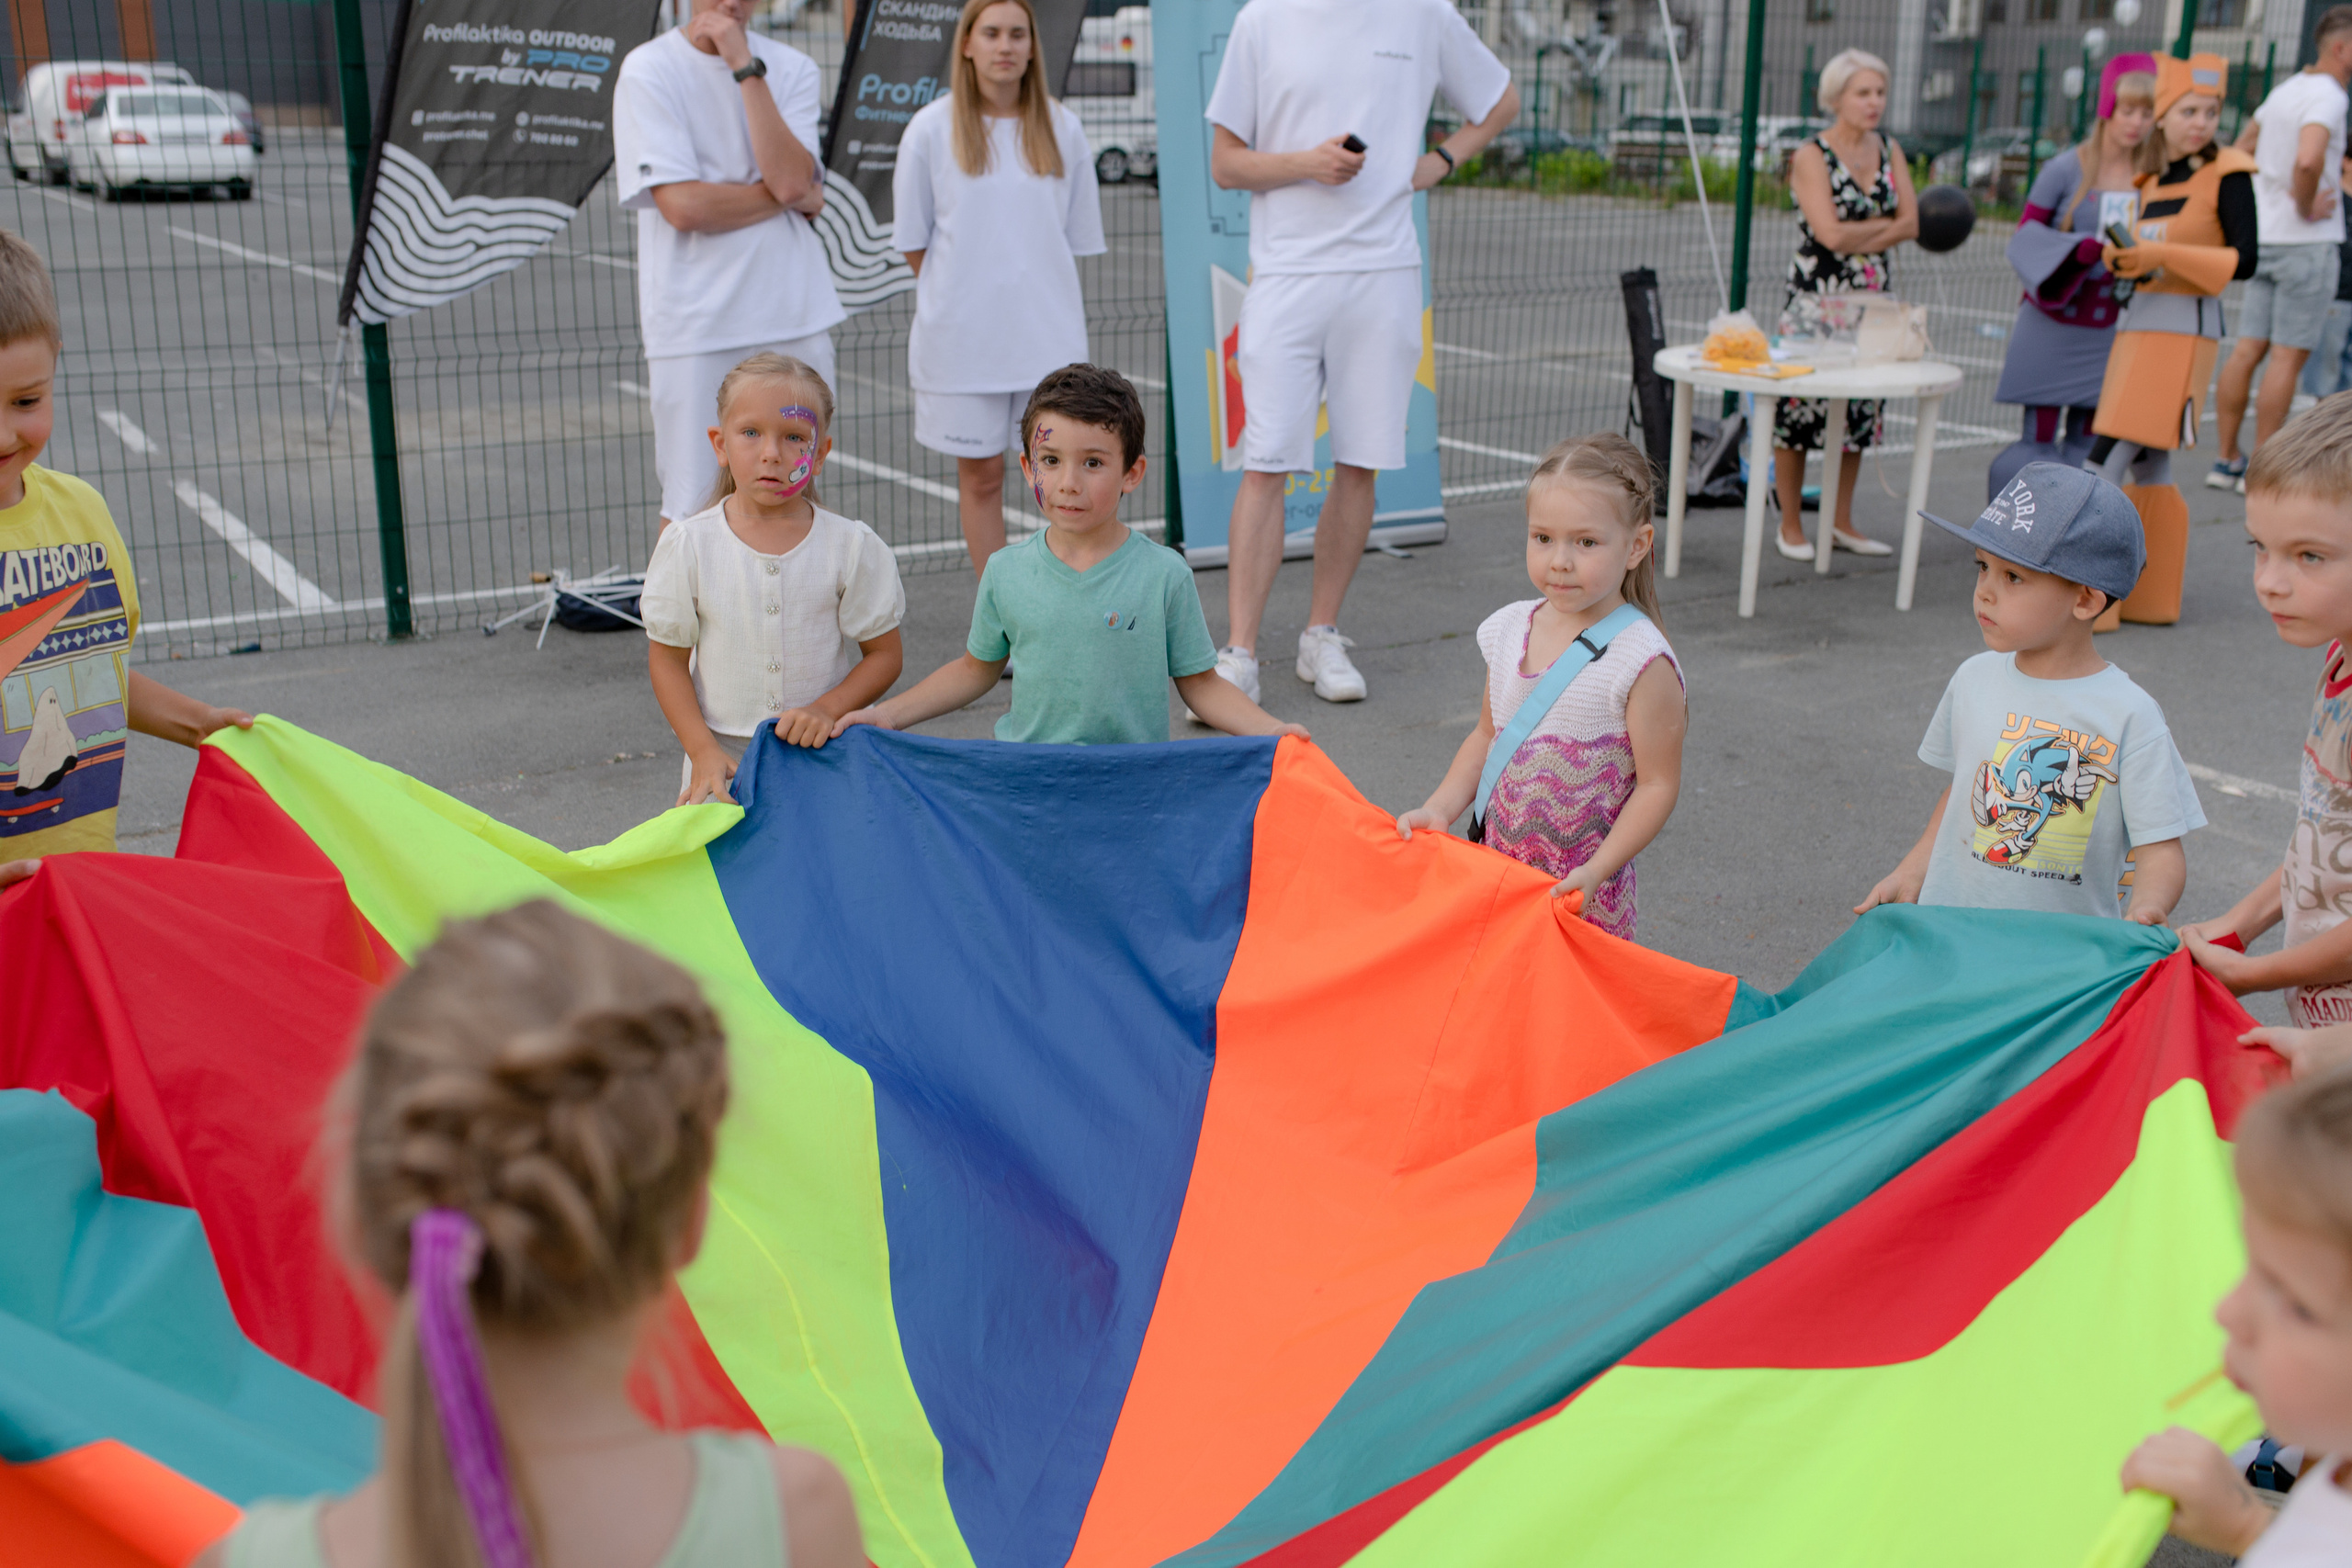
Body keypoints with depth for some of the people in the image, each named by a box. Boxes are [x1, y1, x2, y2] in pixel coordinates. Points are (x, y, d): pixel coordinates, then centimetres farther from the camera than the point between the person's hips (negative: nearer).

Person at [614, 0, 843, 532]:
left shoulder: (792, 68, 7)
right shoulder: (648, 70, -3)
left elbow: (791, 179, -10)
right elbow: (682, 205, -14)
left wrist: (746, 66, -11)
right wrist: (795, 197, -4)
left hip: (795, 315, 4)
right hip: (695, 324, -3)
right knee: (692, 505, 0)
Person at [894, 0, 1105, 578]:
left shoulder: (1062, 128, 4)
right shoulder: (932, 128, -1)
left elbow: (1078, 237, 10)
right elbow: (914, 239, 4)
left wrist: (1030, 293, 5)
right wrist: (962, 296, 3)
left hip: (1048, 334, 1)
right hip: (962, 334, -1)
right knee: (979, 475, 6)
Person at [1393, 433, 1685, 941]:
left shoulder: (1642, 661, -15)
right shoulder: (1509, 629, 3)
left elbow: (1658, 784, -13)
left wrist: (1596, 870, -19)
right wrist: (1440, 809, 2)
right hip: (1497, 867, 5)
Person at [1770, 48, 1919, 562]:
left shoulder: (1889, 150, 10)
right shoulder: (1811, 155, -8)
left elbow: (1913, 223, 1)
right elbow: (1831, 232, -18)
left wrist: (1860, 238, -13)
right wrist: (1887, 223, -5)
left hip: (1874, 299, 6)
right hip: (1816, 299, -6)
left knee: (1861, 411, 9)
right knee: (1799, 408, -4)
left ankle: (1841, 521, 20)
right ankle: (1790, 525, 8)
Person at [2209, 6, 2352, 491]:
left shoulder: (2285, 89, 13)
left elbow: (2242, 148, 25)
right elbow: (2307, 160, -31)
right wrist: (2307, 207, -15)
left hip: (2265, 238, 8)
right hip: (2309, 242, -8)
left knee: (2248, 350, 7)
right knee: (2288, 356, -4)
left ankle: (2227, 460, 10)